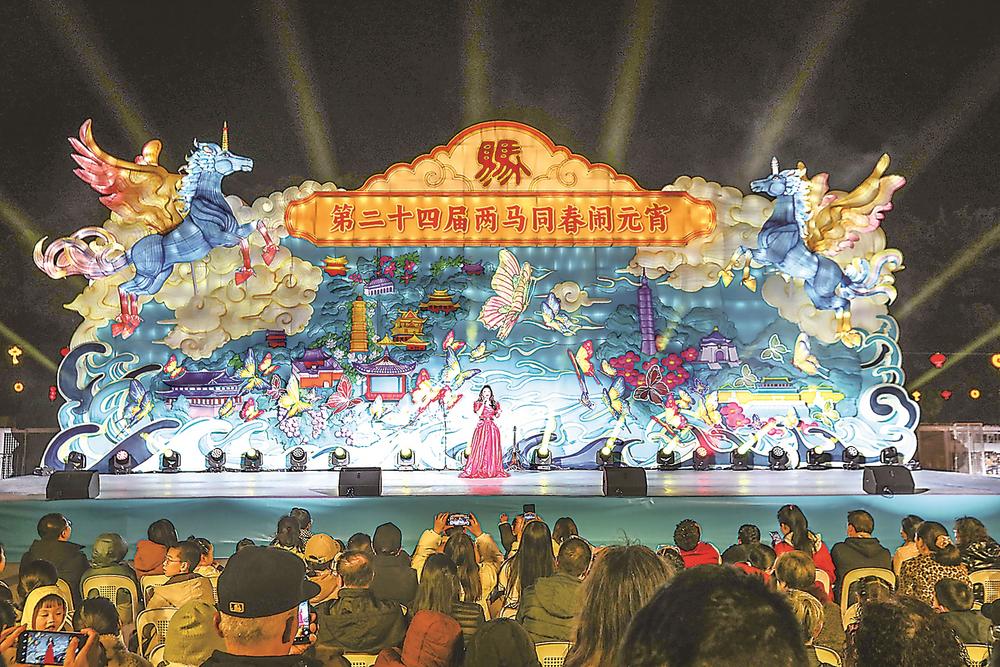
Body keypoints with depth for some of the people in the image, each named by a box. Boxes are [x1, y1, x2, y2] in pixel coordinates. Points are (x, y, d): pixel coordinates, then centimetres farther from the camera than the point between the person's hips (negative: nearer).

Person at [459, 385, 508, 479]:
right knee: (480, 448, -9)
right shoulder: (478, 403, 6)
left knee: (492, 448, 0)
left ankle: (492, 470, 2)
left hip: (492, 427, 3)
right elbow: (478, 413, -9)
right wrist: (484, 403, -10)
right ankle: (478, 470, -9)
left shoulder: (495, 404, 14)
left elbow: (496, 416, 16)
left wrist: (498, 414, -5)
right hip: (482, 427, -3)